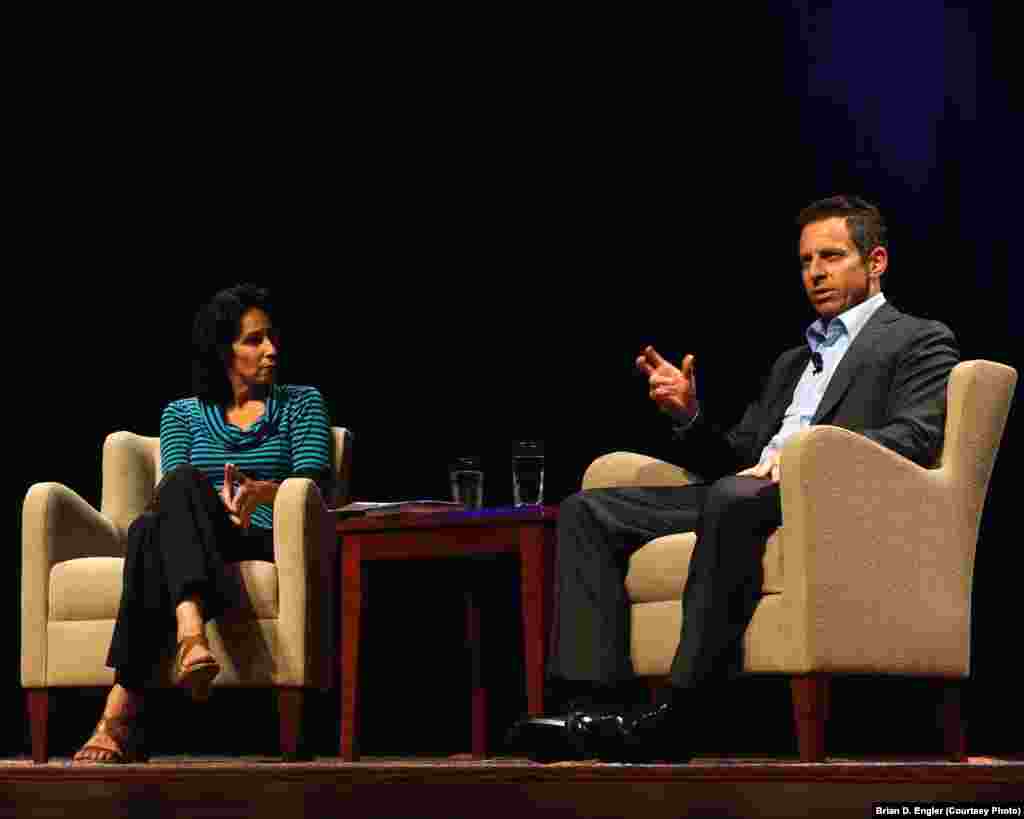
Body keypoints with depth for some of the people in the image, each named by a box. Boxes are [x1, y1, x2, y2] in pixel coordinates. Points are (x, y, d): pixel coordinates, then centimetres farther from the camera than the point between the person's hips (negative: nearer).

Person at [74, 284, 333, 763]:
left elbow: (315, 481, 2)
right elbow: (173, 486, 6)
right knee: (167, 505, -38)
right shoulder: (183, 414, 23)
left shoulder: (301, 403, 20)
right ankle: (190, 634, -62)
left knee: (151, 531, -36)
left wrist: (261, 491, -21)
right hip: (188, 542, 2)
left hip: (266, 547, -2)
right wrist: (218, 506, -19)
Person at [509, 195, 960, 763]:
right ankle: (596, 707, -24)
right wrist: (689, 416, 7)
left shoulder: (919, 340, 10)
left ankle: (677, 716, -40)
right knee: (589, 510, -8)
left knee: (735, 497, -40)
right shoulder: (794, 360, 34)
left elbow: (915, 438, -9)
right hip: (741, 496, 8)